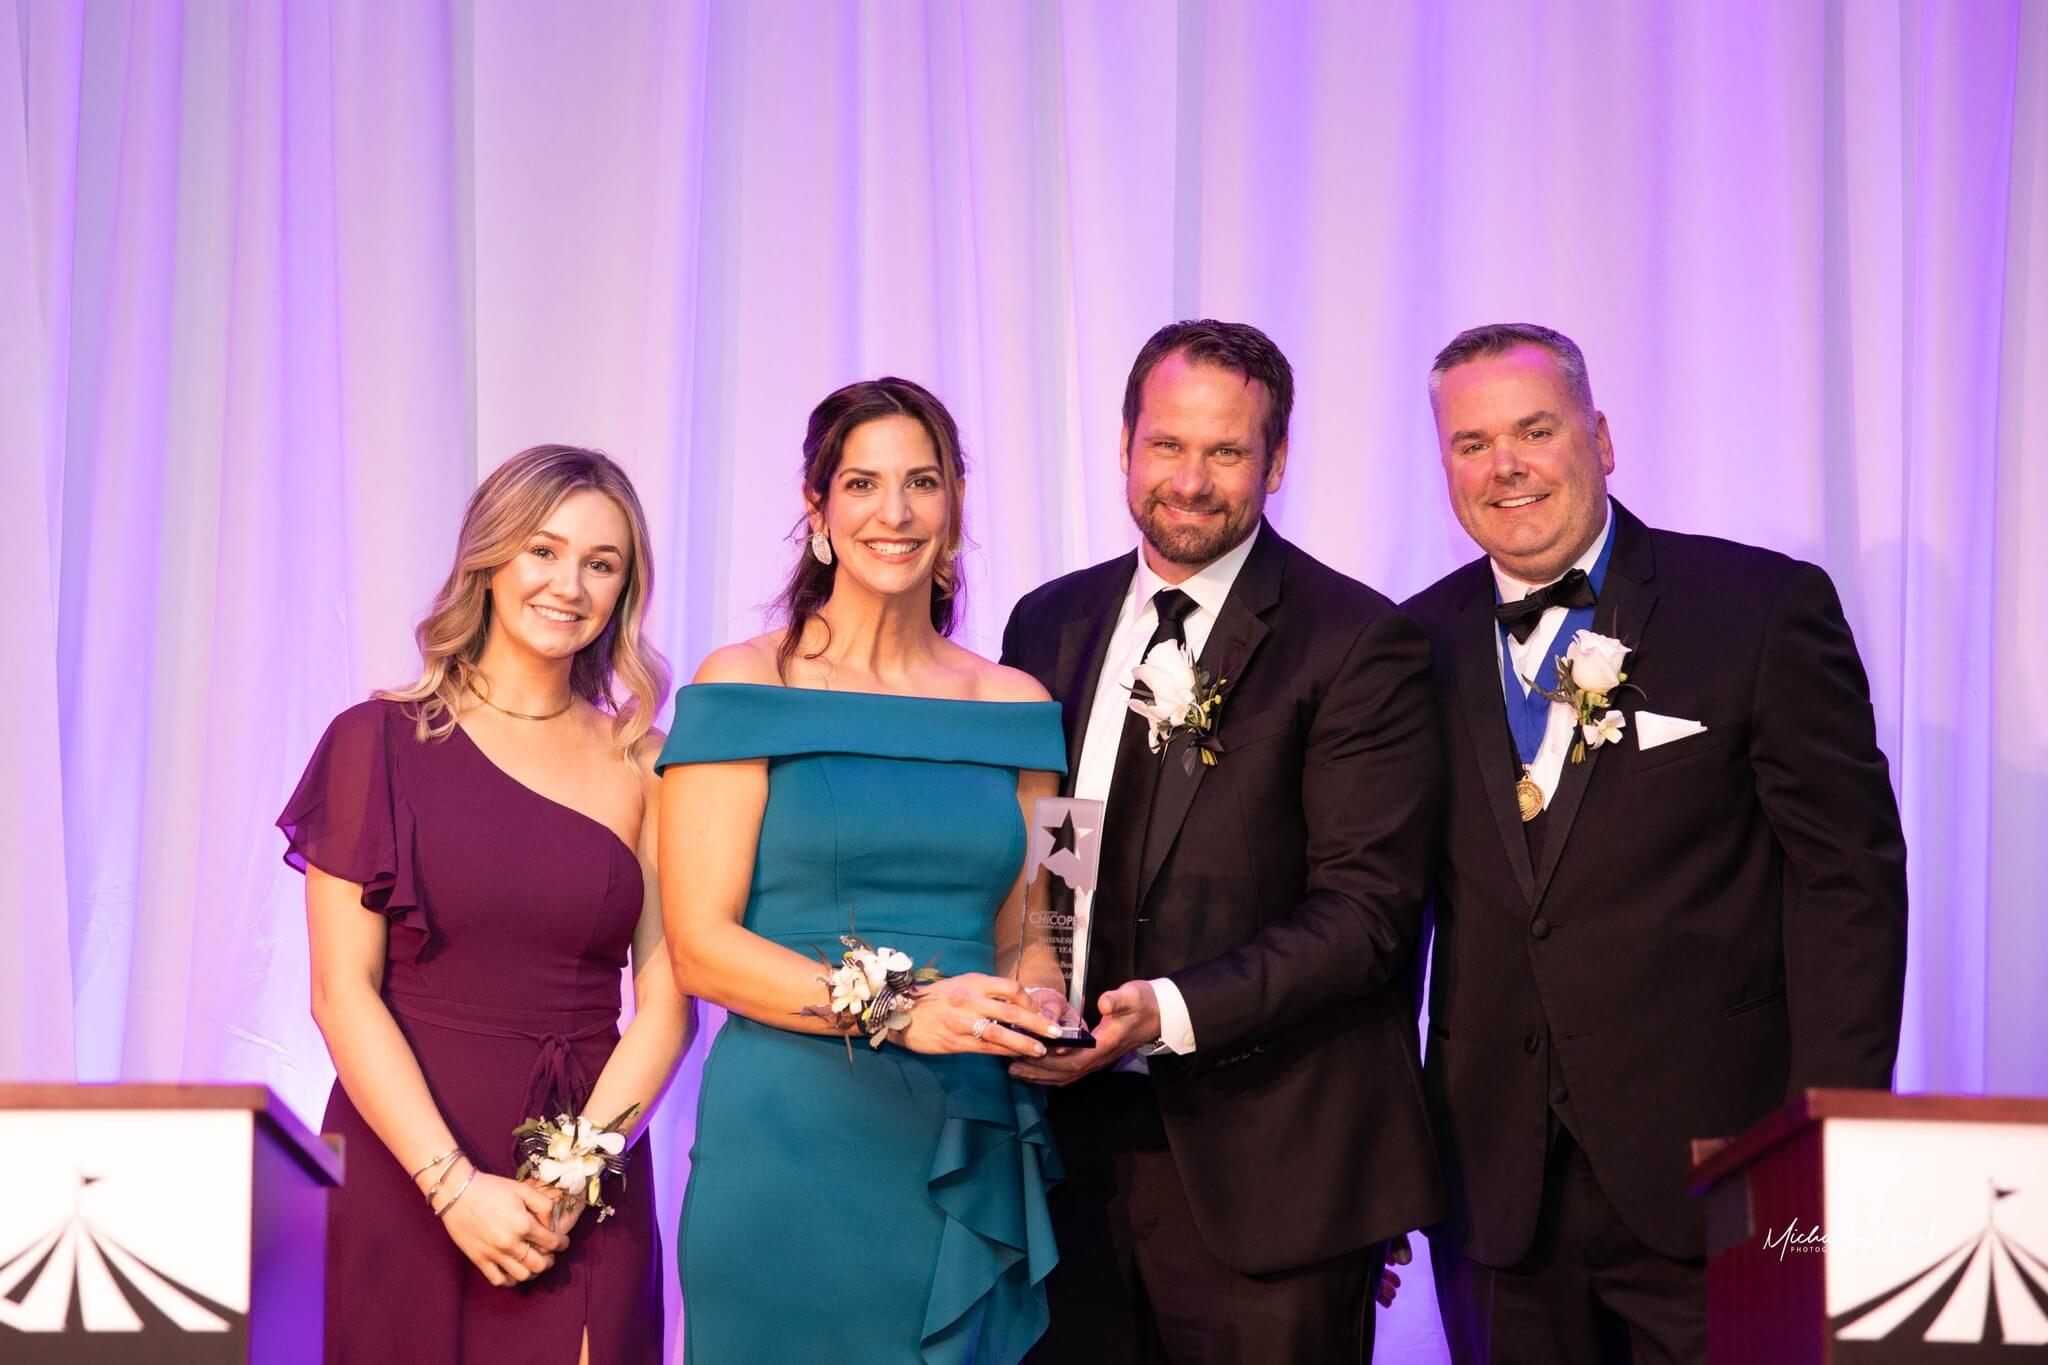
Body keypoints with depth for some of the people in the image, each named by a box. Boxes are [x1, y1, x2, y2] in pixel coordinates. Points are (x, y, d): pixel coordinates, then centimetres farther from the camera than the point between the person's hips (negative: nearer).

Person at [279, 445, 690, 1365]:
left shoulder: (640, 764, 4)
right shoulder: (382, 741, -1)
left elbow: (665, 1003, 0)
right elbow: (341, 991, -6)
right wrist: (456, 1185, -15)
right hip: (403, 1175, -1)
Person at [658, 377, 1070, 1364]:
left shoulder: (1011, 707, 10)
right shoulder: (745, 689, -2)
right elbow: (701, 946, -8)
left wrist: (1048, 1025, -7)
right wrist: (896, 1013, -20)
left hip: (969, 1158, 4)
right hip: (790, 1144, -3)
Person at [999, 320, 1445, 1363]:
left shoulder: (1358, 643, -8)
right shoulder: (1049, 625, 10)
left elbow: (1366, 907, -13)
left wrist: (1172, 1010, -23)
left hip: (1265, 1157, -5)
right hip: (1072, 1133, 5)